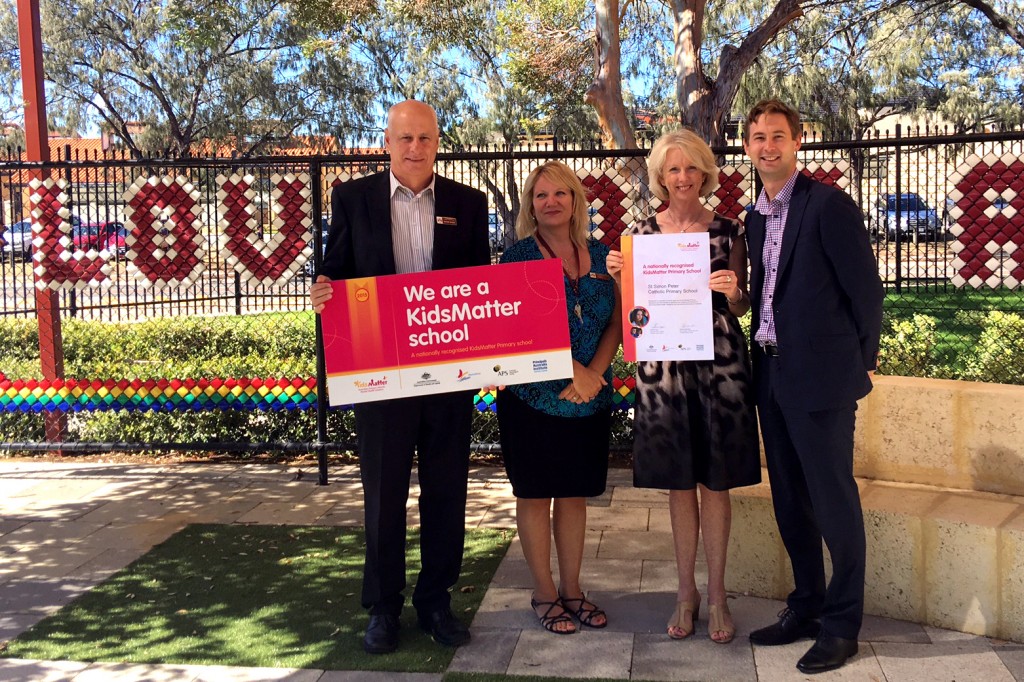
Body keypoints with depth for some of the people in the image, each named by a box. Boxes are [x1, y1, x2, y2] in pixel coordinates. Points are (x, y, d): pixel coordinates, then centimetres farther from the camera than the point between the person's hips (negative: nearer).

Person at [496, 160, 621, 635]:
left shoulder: (600, 255, 8)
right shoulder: (517, 257, -3)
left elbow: (615, 323, 5)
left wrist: (592, 372, -10)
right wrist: (573, 371, -16)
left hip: (591, 398, 4)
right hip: (533, 396, -3)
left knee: (575, 494, 11)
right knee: (536, 494, 5)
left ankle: (572, 589, 23)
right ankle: (544, 593, 17)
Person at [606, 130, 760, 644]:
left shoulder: (728, 231, 2)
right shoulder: (641, 233, 6)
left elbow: (741, 307, 5)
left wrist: (732, 293, -17)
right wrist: (617, 276, -8)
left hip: (719, 363, -1)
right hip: (663, 364, 1)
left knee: (716, 480, 5)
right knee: (679, 481, 10)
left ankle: (716, 592, 19)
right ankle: (686, 590, 23)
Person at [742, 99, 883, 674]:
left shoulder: (829, 205, -10)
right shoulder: (756, 217, 13)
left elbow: (866, 289, -9)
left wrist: (860, 363, -4)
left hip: (822, 377, -8)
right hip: (773, 375, 8)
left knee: (834, 500, 1)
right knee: (790, 500, 15)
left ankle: (842, 624, 13)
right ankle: (806, 606, 28)